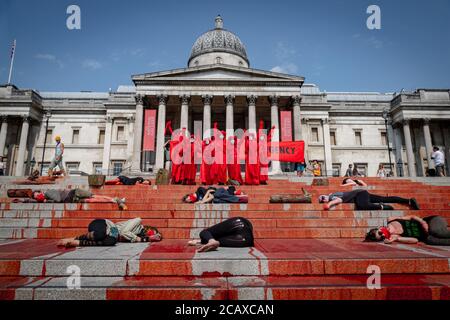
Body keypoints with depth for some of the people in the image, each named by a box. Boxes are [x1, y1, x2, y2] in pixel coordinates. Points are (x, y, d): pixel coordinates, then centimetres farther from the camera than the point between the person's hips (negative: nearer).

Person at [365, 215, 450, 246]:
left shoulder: (391, 221, -9)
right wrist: (396, 239, -33)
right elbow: (415, 240, -21)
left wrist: (421, 221, -18)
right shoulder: (397, 237, -13)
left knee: (435, 230, -33)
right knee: (430, 240, -34)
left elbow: (412, 217, 1)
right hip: (426, 236, -1)